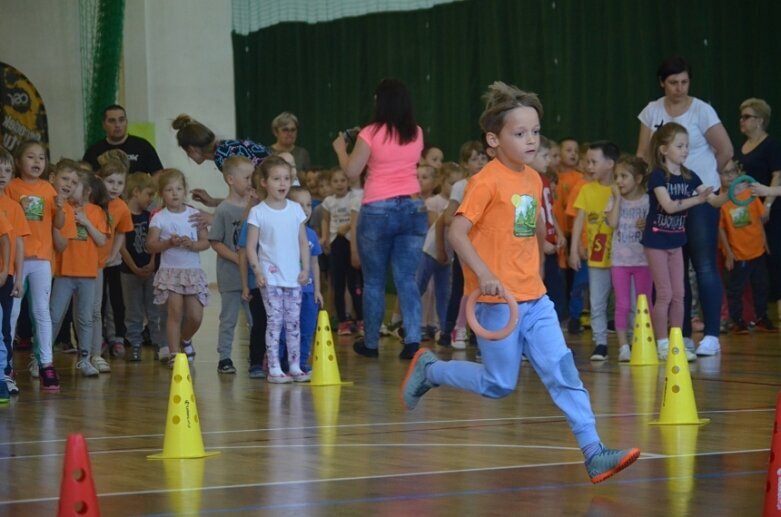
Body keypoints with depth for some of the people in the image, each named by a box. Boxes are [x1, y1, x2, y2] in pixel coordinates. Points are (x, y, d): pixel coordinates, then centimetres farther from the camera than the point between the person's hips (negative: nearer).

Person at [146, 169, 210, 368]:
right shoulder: (159, 218, 0)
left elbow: (205, 242, 2)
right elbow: (151, 245, -5)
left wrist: (192, 244, -17)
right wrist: (169, 243, -20)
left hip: (193, 271, 2)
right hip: (170, 271, -2)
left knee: (196, 316, 1)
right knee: (175, 312, -7)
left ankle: (185, 339, 31)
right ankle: (174, 353, 1)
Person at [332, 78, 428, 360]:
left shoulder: (372, 133, -9)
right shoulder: (416, 134, 5)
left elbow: (351, 171, -5)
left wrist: (341, 149, 13)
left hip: (378, 210, -3)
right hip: (413, 207, 3)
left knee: (373, 281, 9)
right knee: (407, 279, 3)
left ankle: (370, 342, 17)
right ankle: (412, 339, -10)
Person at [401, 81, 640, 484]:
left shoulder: (533, 180, 10)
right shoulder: (487, 181, -13)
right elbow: (457, 232, -18)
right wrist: (484, 274, -28)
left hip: (533, 298, 6)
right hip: (496, 300, -6)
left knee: (563, 372, -4)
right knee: (499, 385, 2)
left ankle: (593, 454, -8)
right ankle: (429, 369, 25)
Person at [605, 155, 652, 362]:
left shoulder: (647, 200, -3)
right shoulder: (614, 200, 3)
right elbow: (613, 223, -12)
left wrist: (647, 226, -22)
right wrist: (618, 198, -9)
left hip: (643, 259, -1)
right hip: (620, 259, 1)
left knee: (645, 304, 6)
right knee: (622, 305, 0)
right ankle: (623, 347, 2)